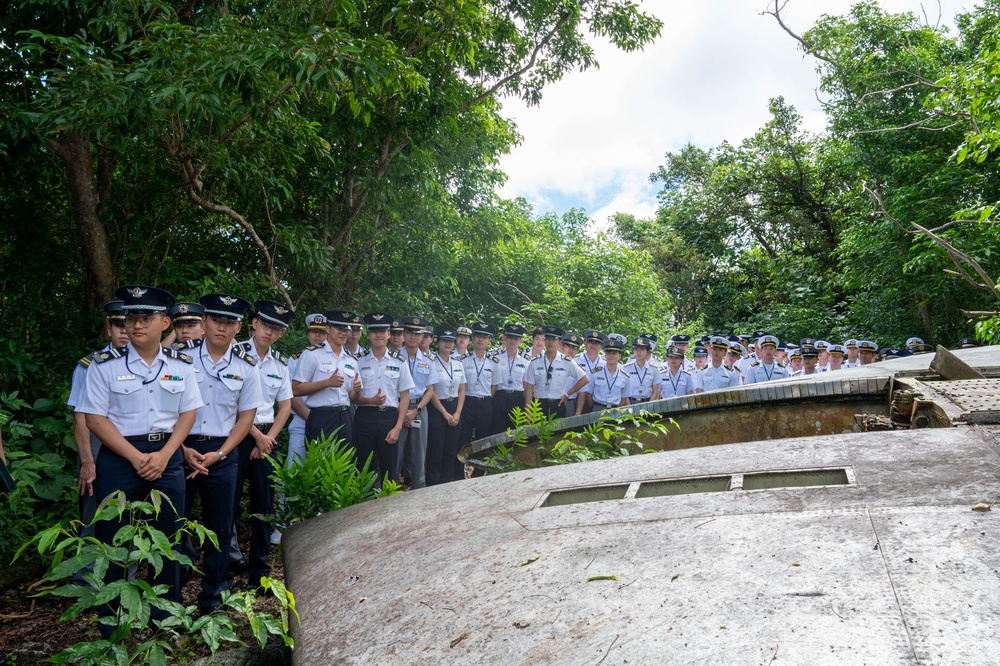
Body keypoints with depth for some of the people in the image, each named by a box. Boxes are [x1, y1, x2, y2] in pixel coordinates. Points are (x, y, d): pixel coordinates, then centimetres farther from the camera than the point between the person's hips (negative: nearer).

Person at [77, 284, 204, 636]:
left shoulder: (181, 364, 1)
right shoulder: (105, 364, -6)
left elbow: (187, 414, 4)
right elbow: (95, 419, -8)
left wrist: (163, 456, -9)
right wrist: (137, 458, -14)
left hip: (167, 456, 2)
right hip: (118, 458, -2)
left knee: (168, 537, 10)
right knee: (114, 540, 5)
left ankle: (167, 612, 28)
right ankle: (111, 622, 23)